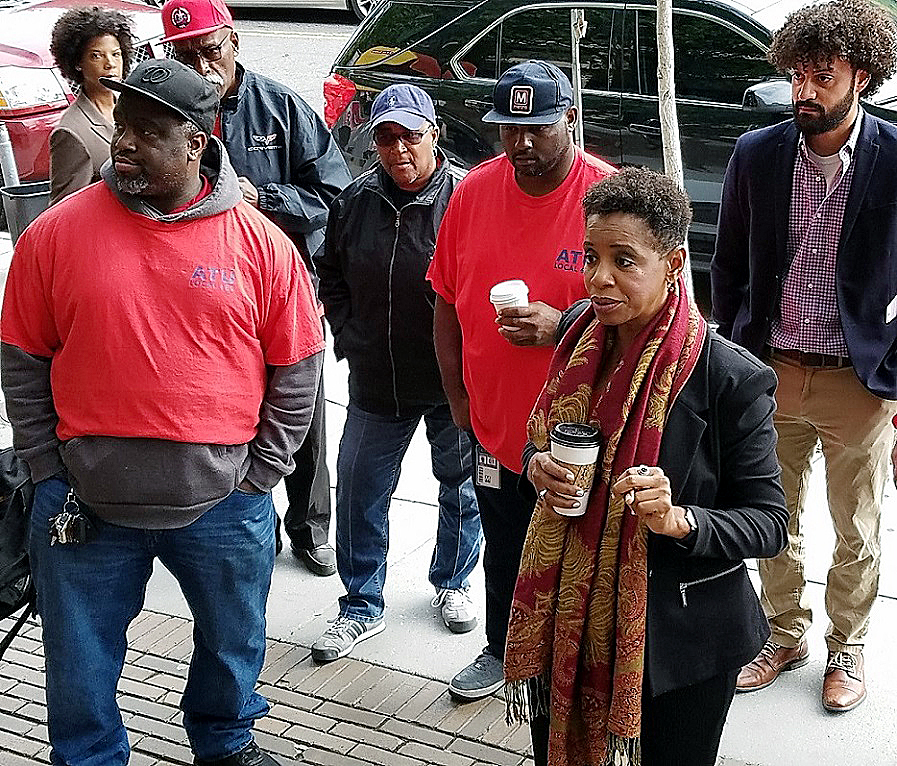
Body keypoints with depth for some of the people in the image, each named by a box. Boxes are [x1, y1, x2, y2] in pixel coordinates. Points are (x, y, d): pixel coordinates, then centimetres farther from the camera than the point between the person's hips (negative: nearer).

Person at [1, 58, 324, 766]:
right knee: (81, 666, 15)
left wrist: (258, 476, -1)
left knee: (234, 642, 21)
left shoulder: (259, 243, -6)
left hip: (223, 506, 1)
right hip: (85, 506, 0)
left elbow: (298, 369, 1)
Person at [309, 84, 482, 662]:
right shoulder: (357, 199, 2)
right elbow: (331, 274, 14)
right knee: (360, 493, 7)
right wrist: (348, 337, 5)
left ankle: (452, 584, 39)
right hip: (376, 382, 4)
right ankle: (362, 608, 23)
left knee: (460, 485, 15)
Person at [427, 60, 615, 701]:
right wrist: (456, 394, 6)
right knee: (504, 549, 22)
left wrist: (561, 325, -27)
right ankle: (501, 650, 44)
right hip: (495, 420, 4)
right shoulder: (475, 190, -2)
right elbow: (447, 298, 6)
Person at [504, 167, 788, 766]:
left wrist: (678, 520, -30)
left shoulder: (732, 378, -19)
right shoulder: (579, 332, -1)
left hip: (678, 644, -5)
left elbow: (769, 523, -13)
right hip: (568, 624, 5)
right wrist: (539, 466, -9)